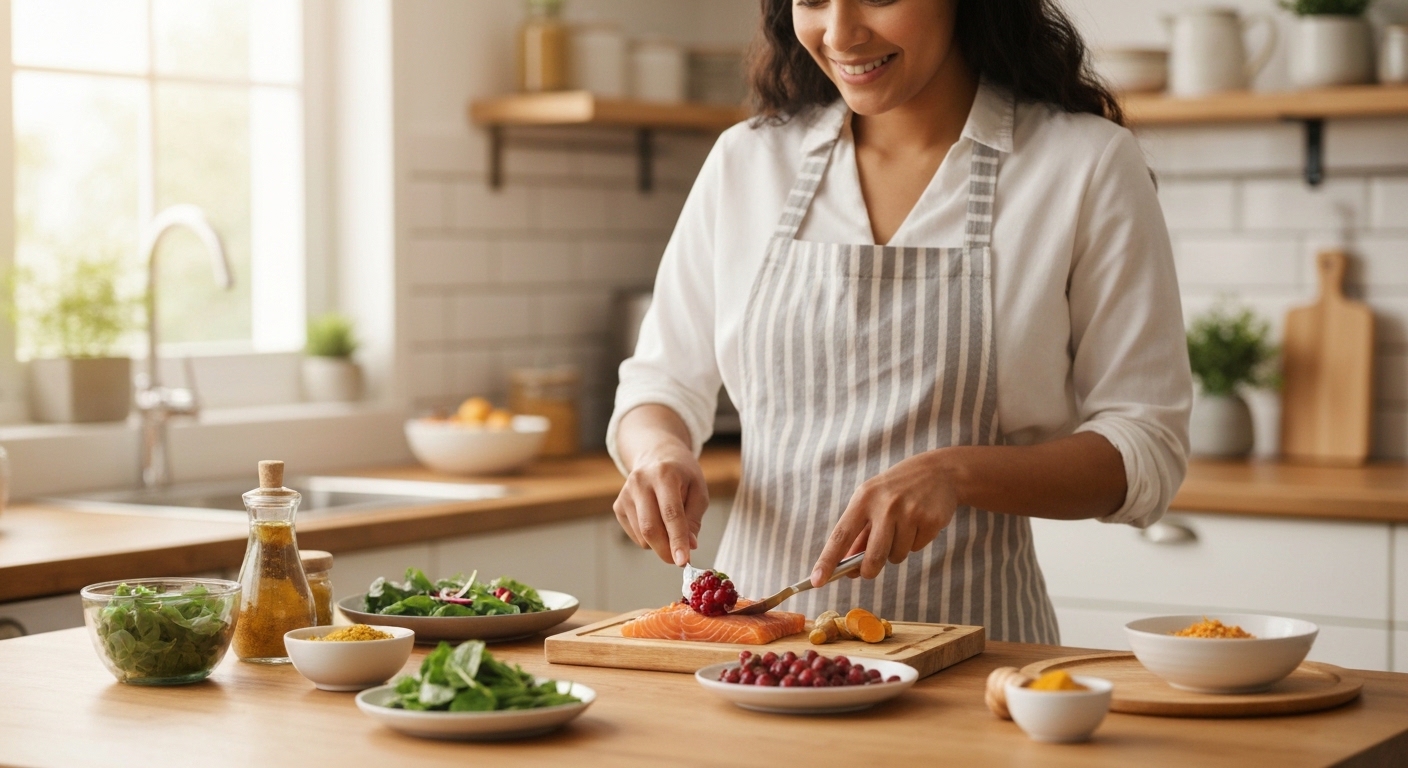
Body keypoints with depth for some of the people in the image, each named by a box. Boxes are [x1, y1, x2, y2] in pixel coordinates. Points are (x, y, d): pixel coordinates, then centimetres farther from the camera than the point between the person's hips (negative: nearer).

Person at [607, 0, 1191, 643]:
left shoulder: (1087, 165, 0)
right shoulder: (746, 160, 11)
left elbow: (1147, 449, -2)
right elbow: (664, 382, 18)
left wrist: (957, 473, -17)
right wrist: (658, 450, -6)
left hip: (970, 643, -4)